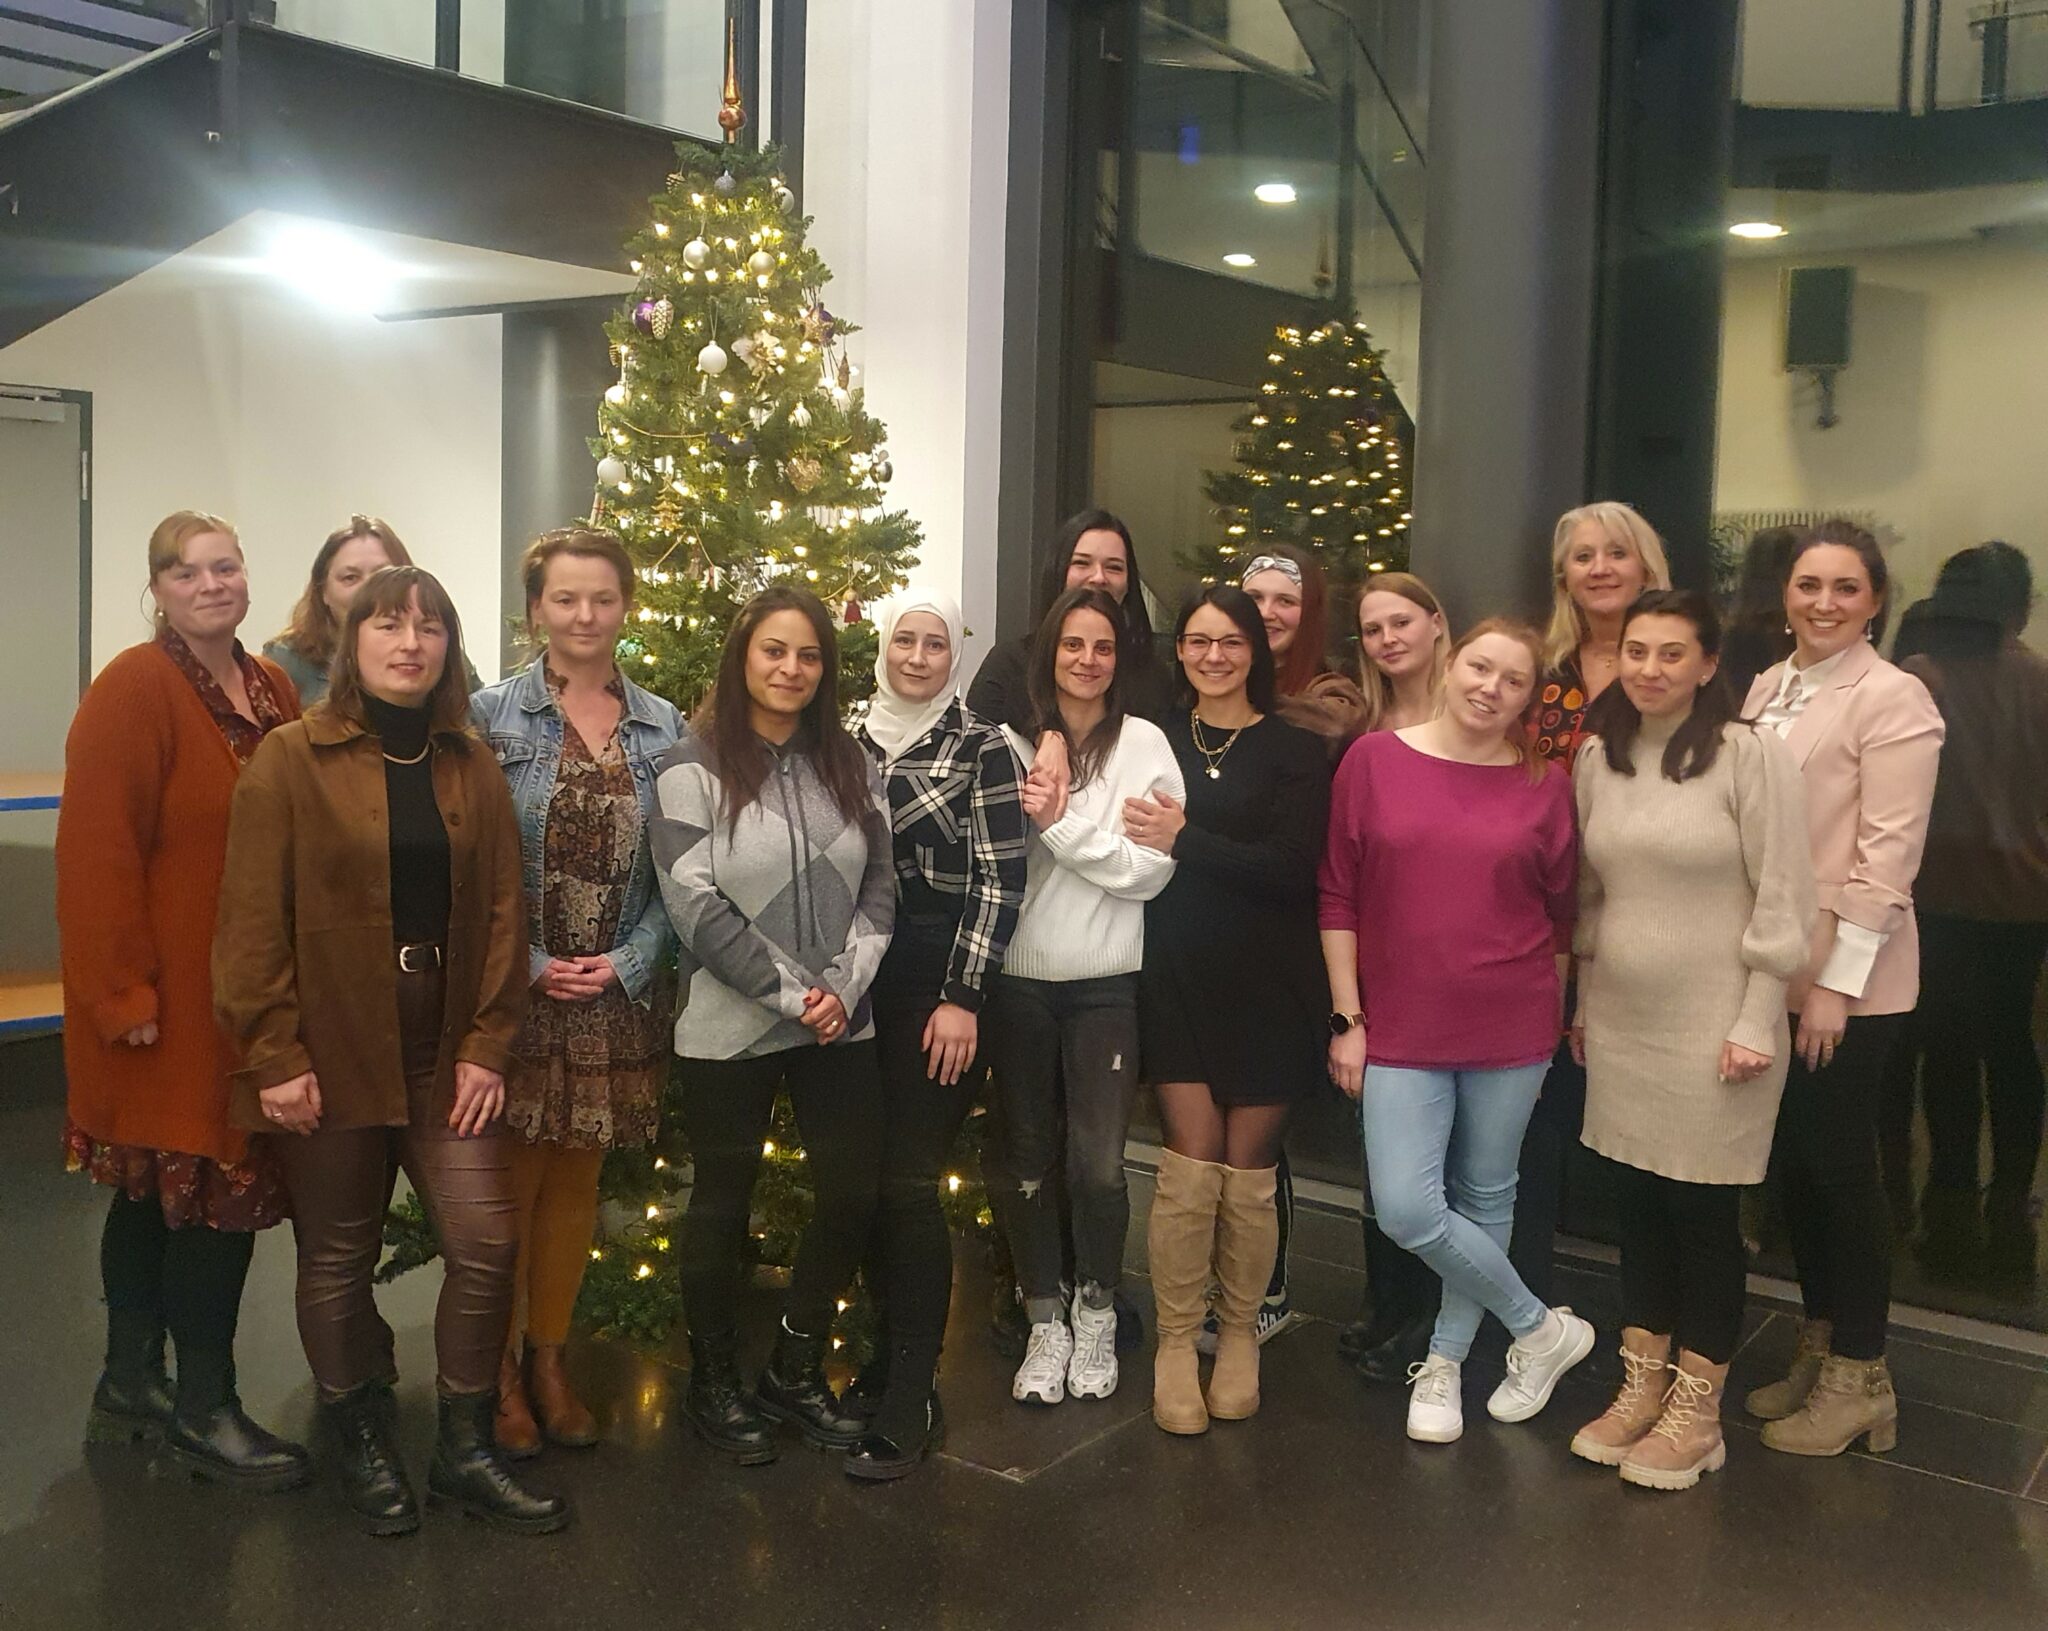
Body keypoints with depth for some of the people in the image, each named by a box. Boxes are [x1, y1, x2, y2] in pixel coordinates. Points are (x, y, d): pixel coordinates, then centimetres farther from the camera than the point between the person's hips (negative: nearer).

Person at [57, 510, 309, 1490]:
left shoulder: (274, 693, 10)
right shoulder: (133, 691, -11)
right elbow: (96, 852, -16)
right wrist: (122, 993, -17)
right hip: (169, 998, -7)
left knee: (156, 1189, 15)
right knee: (212, 1190, -3)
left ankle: (131, 1385, 28)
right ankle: (203, 1412, 11)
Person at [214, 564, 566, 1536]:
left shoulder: (473, 767, 7)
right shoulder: (293, 758, -4)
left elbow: (502, 911, 5)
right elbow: (253, 920, -8)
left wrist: (486, 1046, -2)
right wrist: (273, 1056, -13)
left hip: (444, 1051, 3)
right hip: (330, 1052, -3)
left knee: (487, 1244, 1)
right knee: (339, 1257, 8)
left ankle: (465, 1452, 19)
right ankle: (362, 1449, 28)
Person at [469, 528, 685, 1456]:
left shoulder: (663, 727, 5)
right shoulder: (491, 716, -3)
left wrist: (626, 961, -7)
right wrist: (530, 964, -13)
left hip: (616, 994, 3)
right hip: (513, 989, -3)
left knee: (577, 1178, 13)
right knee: (509, 1180, 4)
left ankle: (549, 1359, 29)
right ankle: (499, 1372, 20)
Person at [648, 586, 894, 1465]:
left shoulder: (850, 766, 8)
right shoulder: (694, 767, -7)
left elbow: (880, 888, 7)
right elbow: (696, 906, -14)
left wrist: (844, 986, -8)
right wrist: (792, 994, -15)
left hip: (839, 1024, 5)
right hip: (729, 1029, -4)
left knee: (855, 1191, 7)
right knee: (723, 1203, 9)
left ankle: (795, 1369, 28)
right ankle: (713, 1381, 29)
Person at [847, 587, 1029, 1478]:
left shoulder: (981, 747, -4)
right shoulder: (851, 741, 10)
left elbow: (1000, 879, -8)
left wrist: (962, 997, -14)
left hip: (940, 980, -5)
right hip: (859, 982, 5)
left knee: (908, 1183, -7)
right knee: (865, 1177, 8)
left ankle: (912, 1396, 2)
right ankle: (890, 1354, 26)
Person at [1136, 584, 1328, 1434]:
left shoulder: (1294, 751, 1)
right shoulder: (1157, 740, 6)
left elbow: (1292, 868, -10)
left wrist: (1186, 840, -16)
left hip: (1265, 984, 0)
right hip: (1178, 977, 1)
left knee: (1248, 1170, 5)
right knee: (1191, 1164, -3)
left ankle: (1240, 1331, 23)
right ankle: (1175, 1340, 11)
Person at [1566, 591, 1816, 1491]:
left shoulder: (1752, 754, -10)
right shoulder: (1598, 756, 5)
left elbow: (1782, 901, -10)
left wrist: (1754, 1026, -12)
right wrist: (1585, 1002, 14)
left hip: (1713, 1027, -5)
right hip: (1620, 1022, 5)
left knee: (1704, 1213, 4)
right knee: (1636, 1204, 13)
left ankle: (1695, 1410, 19)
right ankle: (1642, 1386, 28)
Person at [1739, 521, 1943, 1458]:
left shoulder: (1893, 699, -11)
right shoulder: (1768, 687, 9)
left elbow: (1888, 854, -15)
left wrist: (1837, 981, -17)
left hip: (1847, 980, -6)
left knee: (1839, 1164, 2)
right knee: (1792, 1164, 13)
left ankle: (1859, 1378, 17)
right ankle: (1818, 1351, 28)